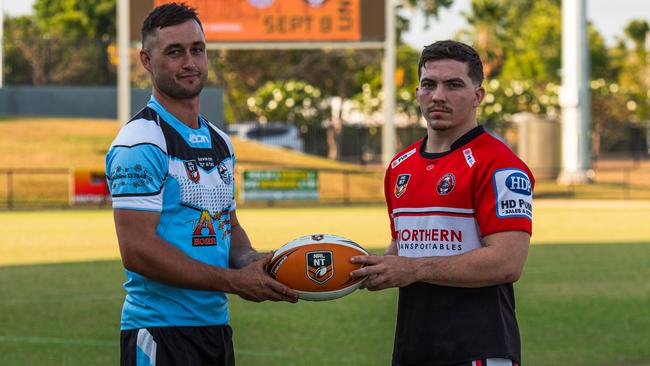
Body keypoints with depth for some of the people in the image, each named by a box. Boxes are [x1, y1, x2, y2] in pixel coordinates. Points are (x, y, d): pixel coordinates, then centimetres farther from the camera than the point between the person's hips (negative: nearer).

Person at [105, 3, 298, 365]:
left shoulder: (220, 143, 15)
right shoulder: (141, 142, -13)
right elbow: (138, 250, -19)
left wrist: (250, 261, 0)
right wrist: (235, 281, -17)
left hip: (216, 326, 8)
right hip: (161, 332, -8)